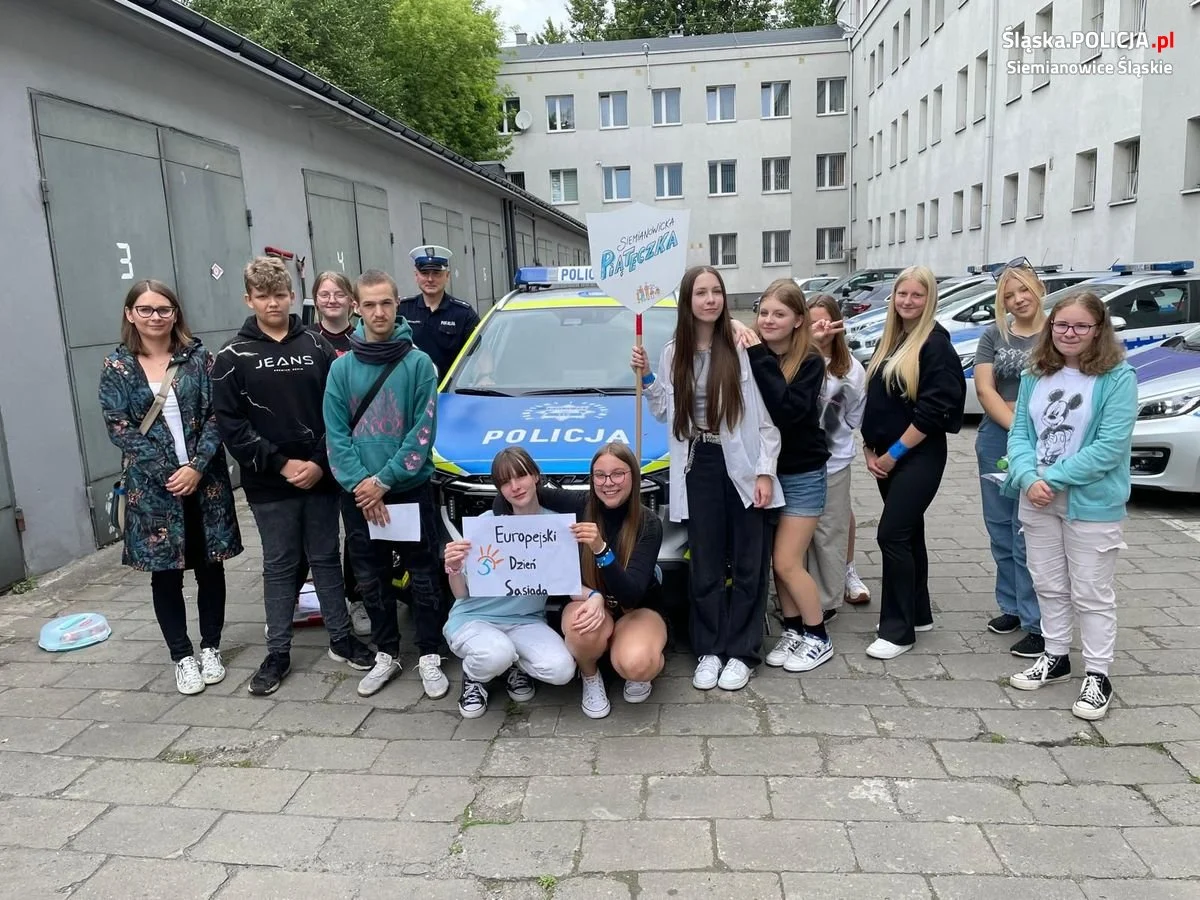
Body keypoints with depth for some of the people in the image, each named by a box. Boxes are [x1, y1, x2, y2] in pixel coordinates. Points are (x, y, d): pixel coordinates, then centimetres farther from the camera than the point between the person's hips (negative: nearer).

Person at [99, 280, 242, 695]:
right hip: (152, 486, 0)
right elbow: (119, 428, -5)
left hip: (204, 480, 1)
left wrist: (196, 466, -14)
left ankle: (211, 648, 26)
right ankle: (182, 656, 21)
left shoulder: (198, 357, 2)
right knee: (165, 573, 7)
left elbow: (216, 415, -2)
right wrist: (168, 471, -13)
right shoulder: (117, 366, 1)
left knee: (210, 566, 9)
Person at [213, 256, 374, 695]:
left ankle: (342, 640, 24)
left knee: (326, 559, 12)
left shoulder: (317, 346, 4)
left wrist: (319, 462, -11)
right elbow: (230, 425, -6)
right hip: (270, 485, -1)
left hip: (320, 477, 1)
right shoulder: (234, 356, -1)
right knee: (279, 567, 9)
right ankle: (278, 653, 20)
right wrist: (281, 464, -14)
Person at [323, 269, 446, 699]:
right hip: (358, 495, 3)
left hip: (411, 489, -3)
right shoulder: (342, 368, 3)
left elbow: (424, 432, -9)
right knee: (371, 579, 12)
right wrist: (360, 484, -12)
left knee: (422, 576, 6)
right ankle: (386, 654, 28)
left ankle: (430, 657, 20)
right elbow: (335, 434, 0)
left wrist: (384, 480, -15)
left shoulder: (419, 363, -5)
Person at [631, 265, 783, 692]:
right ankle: (709, 651, 23)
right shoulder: (673, 354, 6)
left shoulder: (743, 348, -7)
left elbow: (765, 414, -6)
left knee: (748, 564, 7)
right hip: (698, 469, 3)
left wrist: (765, 470, -10)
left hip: (743, 467, -3)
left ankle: (741, 653, 20)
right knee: (704, 566, 10)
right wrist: (646, 378, 1)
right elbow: (665, 414, 15)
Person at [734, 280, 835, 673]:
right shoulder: (750, 355, -3)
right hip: (764, 471, 4)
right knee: (777, 560, 11)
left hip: (802, 475, -4)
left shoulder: (810, 362, -14)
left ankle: (818, 637, 17)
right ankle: (793, 630, 29)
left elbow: (787, 410, -30)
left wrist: (759, 357, -28)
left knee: (786, 562, -2)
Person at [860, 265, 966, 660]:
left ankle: (898, 629, 0)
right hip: (886, 457, 7)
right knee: (909, 533, 14)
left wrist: (893, 454, -14)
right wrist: (871, 449, 5)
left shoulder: (936, 344, -10)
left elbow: (932, 411, -17)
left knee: (892, 534, -11)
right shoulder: (889, 341, 12)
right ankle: (918, 614, 26)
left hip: (919, 457, -7)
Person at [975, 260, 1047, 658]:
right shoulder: (994, 335, 9)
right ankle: (1012, 606, 26)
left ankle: (1037, 623, 4)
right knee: (1001, 530, 12)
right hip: (996, 439, 5)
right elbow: (984, 389, 0)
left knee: (1028, 534, -5)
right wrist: (1016, 427, -13)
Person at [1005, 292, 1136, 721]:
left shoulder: (1118, 377, -12)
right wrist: (1029, 478, -15)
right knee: (1048, 584, 17)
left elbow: (1111, 446, -18)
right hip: (1036, 500, 5)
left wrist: (1054, 477, -18)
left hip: (1092, 504, -5)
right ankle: (1055, 656, 34)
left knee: (1091, 593, 6)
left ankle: (1098, 674, 19)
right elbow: (1019, 432, 2)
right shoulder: (1036, 375, 4)